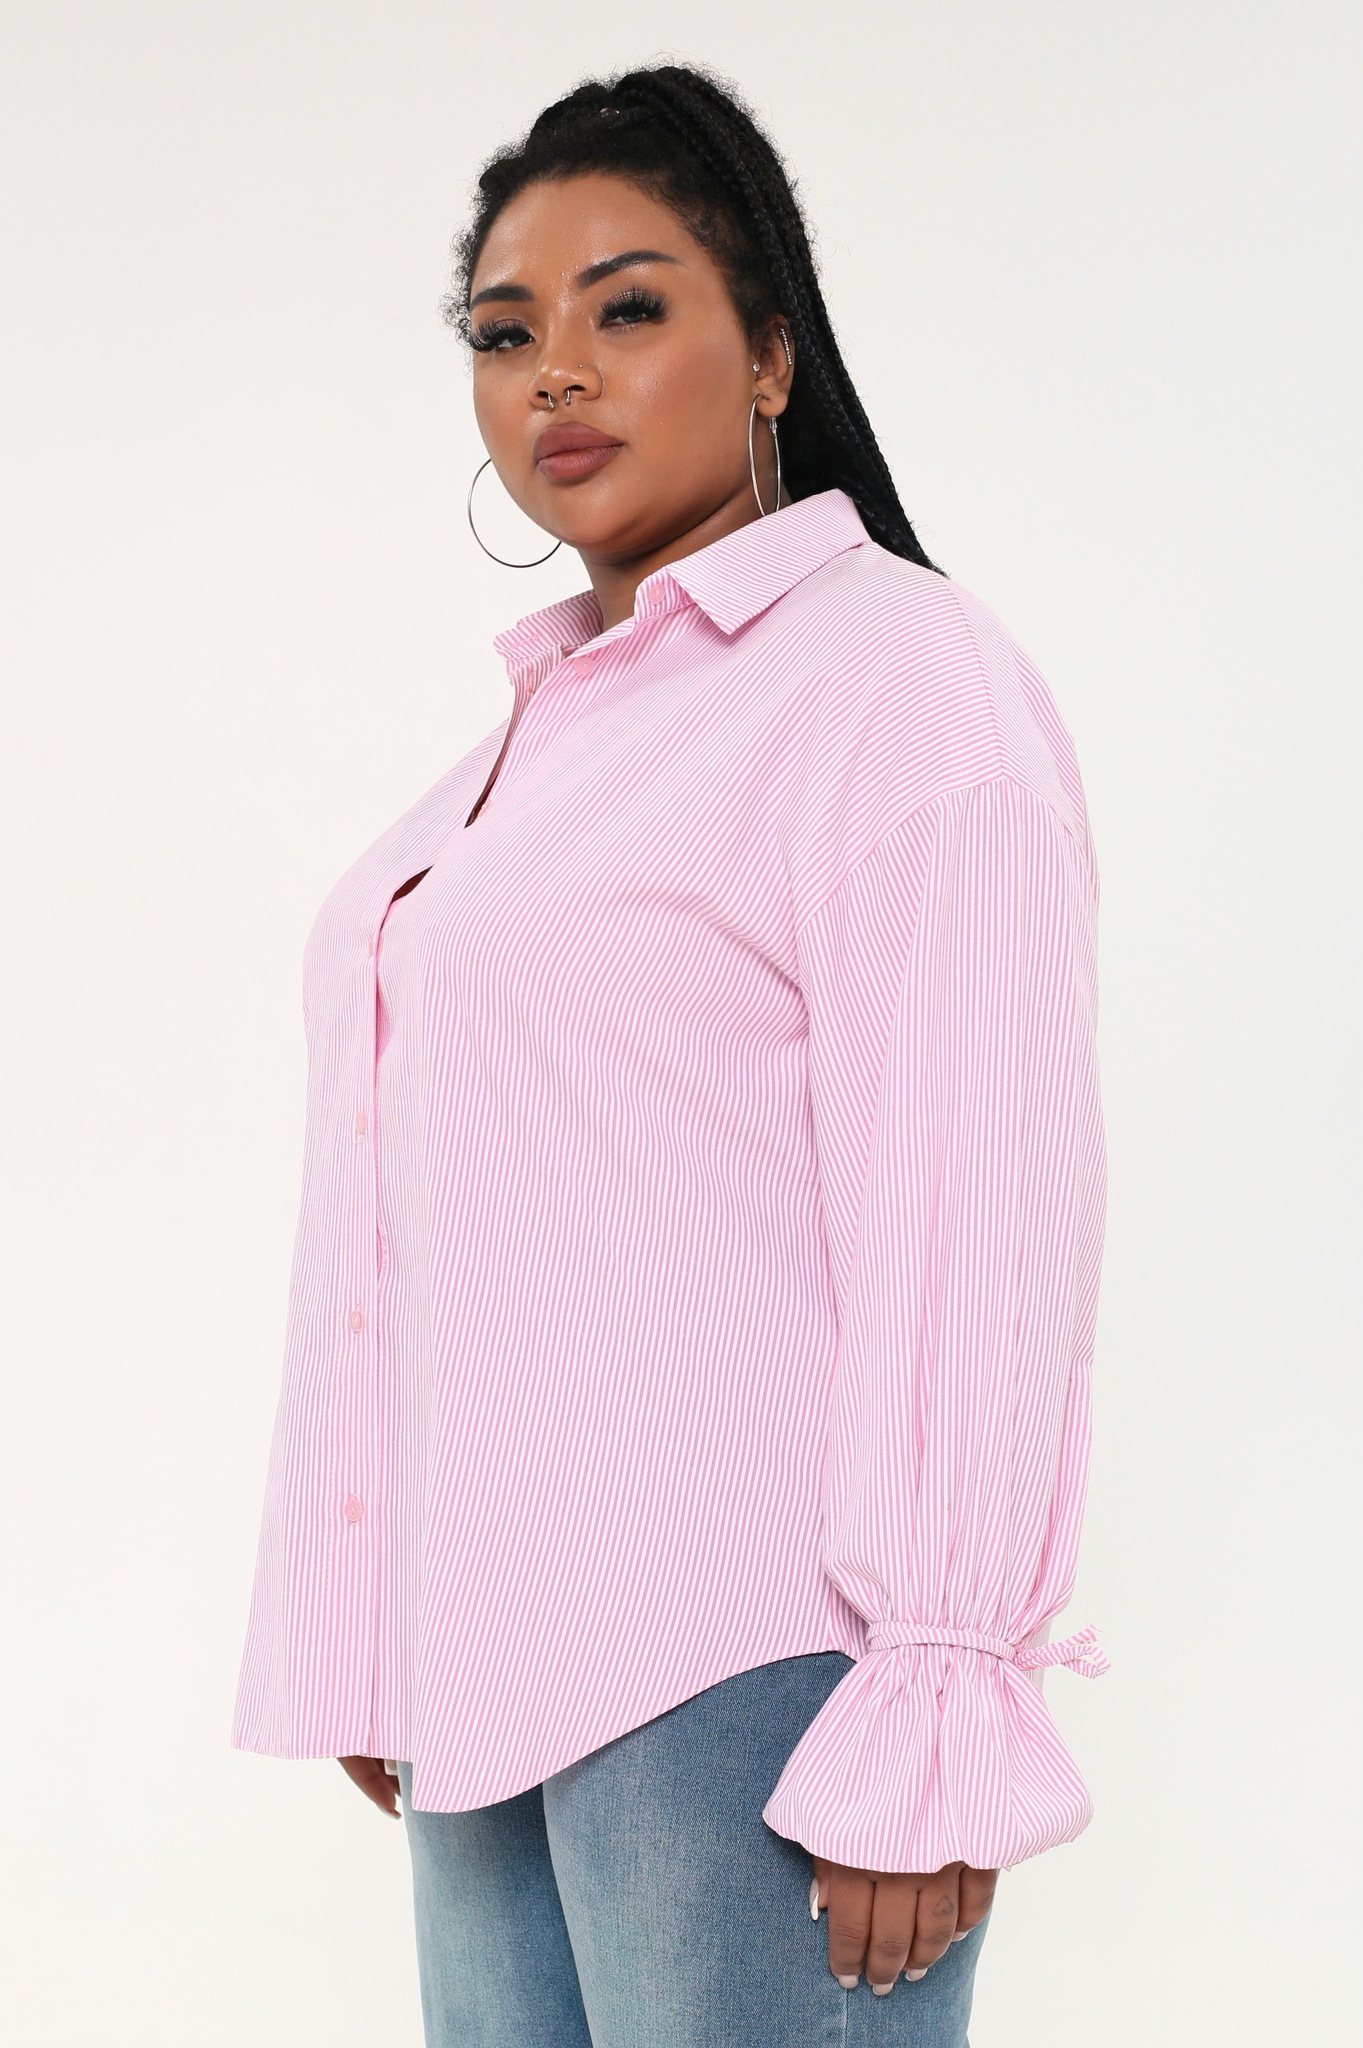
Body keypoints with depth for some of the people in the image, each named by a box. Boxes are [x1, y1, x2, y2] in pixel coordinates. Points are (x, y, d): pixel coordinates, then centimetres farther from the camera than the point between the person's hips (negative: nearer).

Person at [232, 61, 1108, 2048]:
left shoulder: (899, 674, -8)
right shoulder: (552, 713, 17)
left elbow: (974, 1224, -16)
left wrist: (928, 1727, -18)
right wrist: (377, 1657, 16)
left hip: (750, 1666, -7)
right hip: (501, 1664, 7)